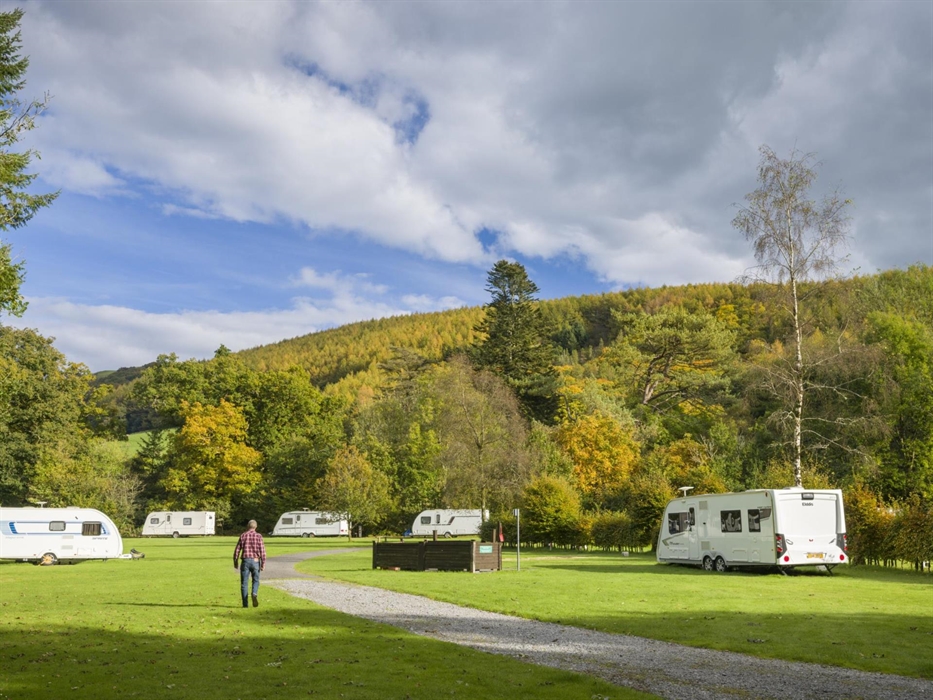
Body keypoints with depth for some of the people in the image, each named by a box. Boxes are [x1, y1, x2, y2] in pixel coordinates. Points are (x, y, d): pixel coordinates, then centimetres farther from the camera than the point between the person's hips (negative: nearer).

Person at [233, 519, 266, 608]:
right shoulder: (258, 536, -2)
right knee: (255, 581, 15)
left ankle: (245, 603, 2)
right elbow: (262, 551, -8)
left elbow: (237, 550, 1)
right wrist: (263, 564, -5)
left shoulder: (243, 536, 1)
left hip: (245, 561, 0)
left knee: (244, 583, 6)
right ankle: (254, 594, -13)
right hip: (255, 561, 0)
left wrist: (235, 562, 12)